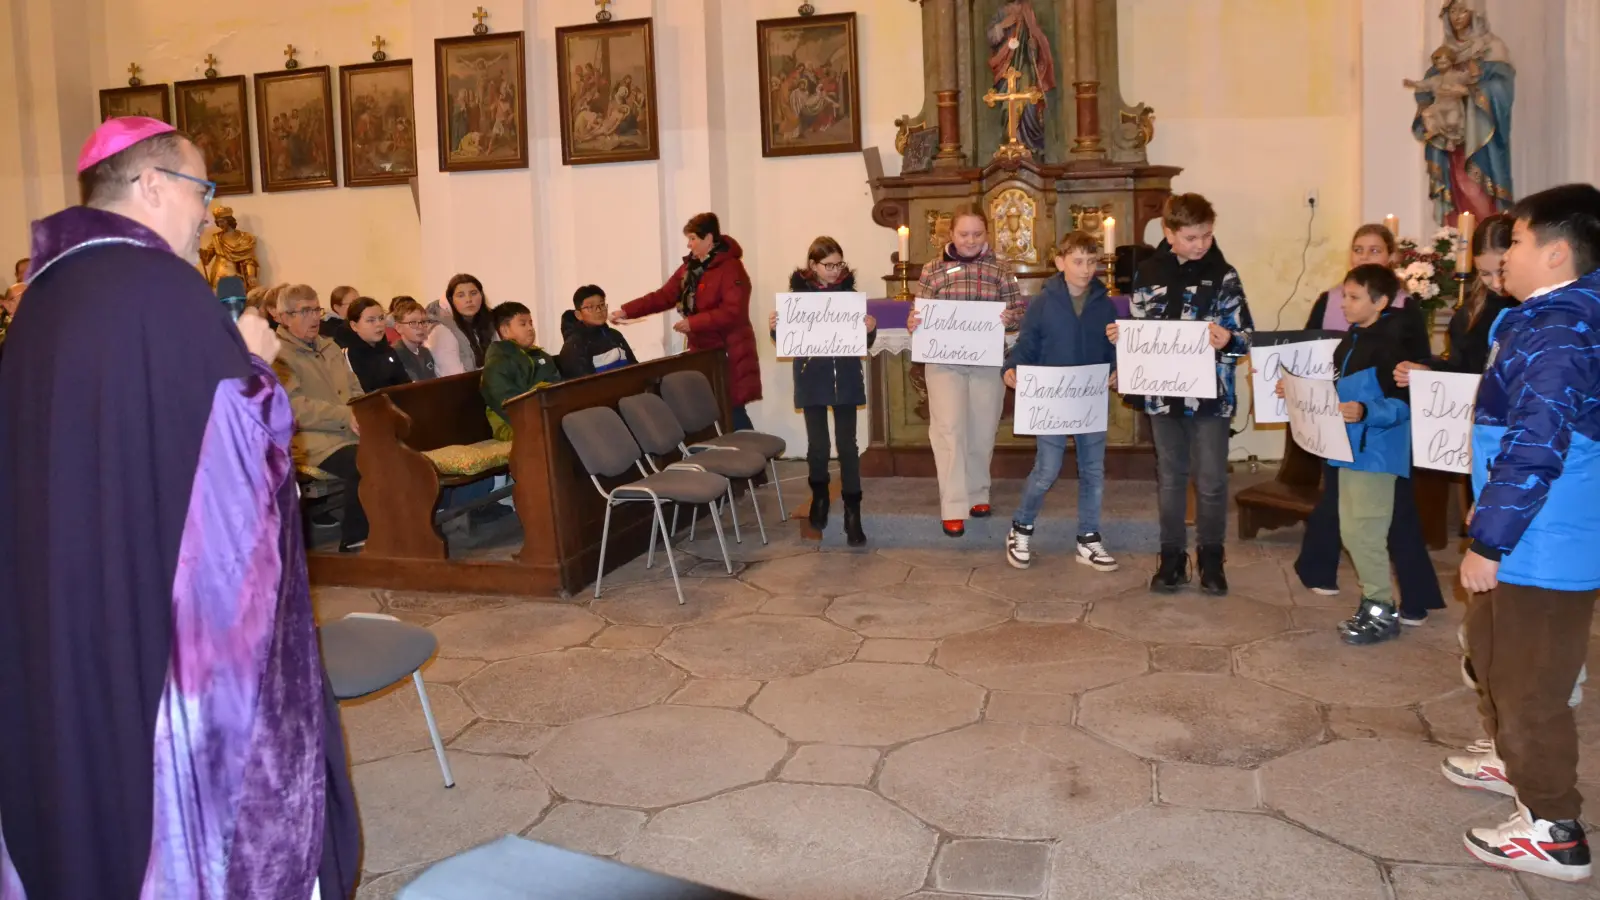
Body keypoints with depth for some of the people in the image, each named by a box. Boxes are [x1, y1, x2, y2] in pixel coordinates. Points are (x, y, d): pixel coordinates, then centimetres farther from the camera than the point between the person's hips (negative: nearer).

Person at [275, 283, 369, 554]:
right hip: (314, 440, -7)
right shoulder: (277, 355, -3)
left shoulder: (330, 347, 23)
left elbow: (355, 390, 21)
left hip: (352, 432, 7)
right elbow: (296, 408, -15)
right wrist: (347, 416, -24)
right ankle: (353, 541, -16)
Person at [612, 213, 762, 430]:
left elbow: (733, 311, -22)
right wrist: (627, 311, 0)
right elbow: (663, 296, 10)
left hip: (728, 353, -8)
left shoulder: (730, 267, -12)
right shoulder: (689, 268, 12)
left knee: (732, 411, -8)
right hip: (702, 350, 8)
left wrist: (693, 323, -23)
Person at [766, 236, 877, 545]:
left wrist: (870, 329, -16)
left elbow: (865, 341, 5)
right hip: (811, 379, 0)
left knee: (847, 444, 0)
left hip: (845, 378, 0)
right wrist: (774, 328, -17)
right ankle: (819, 497, 32)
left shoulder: (848, 291, 1)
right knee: (817, 443, 6)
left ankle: (852, 513, 3)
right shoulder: (798, 292, -2)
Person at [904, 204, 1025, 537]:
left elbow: (1020, 312, 3)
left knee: (982, 431, 10)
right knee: (949, 429, -8)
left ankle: (977, 494, 28)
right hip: (944, 360, -1)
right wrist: (912, 323, -17)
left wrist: (1010, 318, -19)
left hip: (987, 361, 1)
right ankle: (953, 508, -6)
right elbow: (920, 312, 5)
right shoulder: (933, 268, 4)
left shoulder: (1000, 269, 5)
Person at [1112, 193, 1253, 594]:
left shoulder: (1224, 275, -3)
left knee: (1211, 481, 4)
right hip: (1163, 394, 2)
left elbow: (1247, 333, -5)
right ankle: (1172, 557, 21)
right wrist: (1121, 335, -8)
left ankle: (1211, 558, 20)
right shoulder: (1149, 273, 5)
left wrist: (1228, 339, -26)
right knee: (1169, 478, 11)